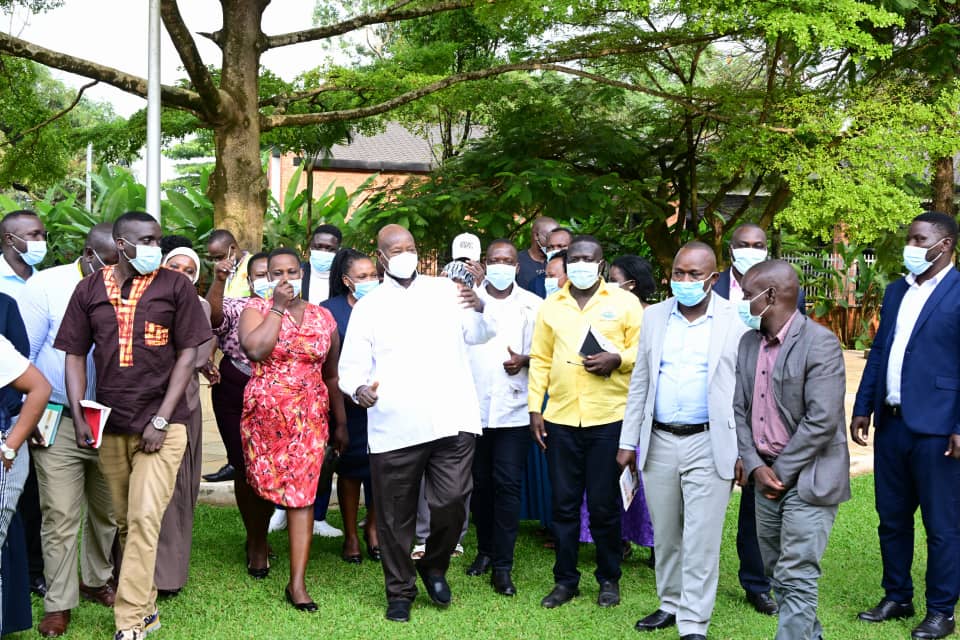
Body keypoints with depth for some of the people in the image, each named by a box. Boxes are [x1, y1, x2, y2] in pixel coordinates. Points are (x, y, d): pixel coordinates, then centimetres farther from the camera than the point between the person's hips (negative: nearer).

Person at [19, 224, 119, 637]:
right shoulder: (47, 286, -6)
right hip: (60, 423, -3)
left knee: (106, 511, 14)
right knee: (60, 517, -1)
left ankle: (97, 581, 33)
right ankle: (59, 604, 11)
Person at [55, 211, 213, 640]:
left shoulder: (175, 286, -1)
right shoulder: (90, 289, 6)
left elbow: (188, 353, -3)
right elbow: (75, 355, 9)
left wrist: (161, 420, -9)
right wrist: (78, 417, -2)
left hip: (161, 424, -3)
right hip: (109, 426, 3)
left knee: (144, 519, -10)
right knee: (124, 521, 11)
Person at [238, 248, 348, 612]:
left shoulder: (323, 317, 7)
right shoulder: (257, 310, -1)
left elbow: (331, 374, 12)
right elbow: (255, 349, -22)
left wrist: (341, 422, 12)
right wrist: (278, 307, -16)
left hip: (310, 417, 1)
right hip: (263, 414, -1)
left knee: (302, 492, -6)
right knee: (262, 486, 12)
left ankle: (297, 583, -5)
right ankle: (257, 544, 44)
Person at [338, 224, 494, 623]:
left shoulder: (446, 291, 12)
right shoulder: (368, 306, 8)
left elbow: (477, 335, 14)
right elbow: (352, 364, 5)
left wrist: (480, 310, -8)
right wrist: (359, 387, -16)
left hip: (451, 421, 1)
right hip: (393, 427, 0)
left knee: (452, 502, -6)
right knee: (395, 515, 6)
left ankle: (434, 567, 23)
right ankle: (400, 592, 23)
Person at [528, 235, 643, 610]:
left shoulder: (624, 302, 3)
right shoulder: (551, 306, 10)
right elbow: (540, 360, 11)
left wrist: (617, 359, -15)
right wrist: (534, 409, 6)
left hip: (608, 418, -2)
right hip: (560, 419, 3)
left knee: (604, 504, 4)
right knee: (564, 504, 8)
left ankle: (609, 579, 20)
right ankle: (565, 580, 20)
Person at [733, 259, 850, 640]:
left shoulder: (819, 343, -15)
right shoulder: (749, 342, 7)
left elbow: (822, 420, -19)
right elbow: (739, 408, 6)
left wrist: (782, 472, -14)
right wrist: (755, 466, -7)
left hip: (807, 478, -7)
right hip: (767, 477, 7)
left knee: (796, 579, -7)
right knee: (777, 574, 15)